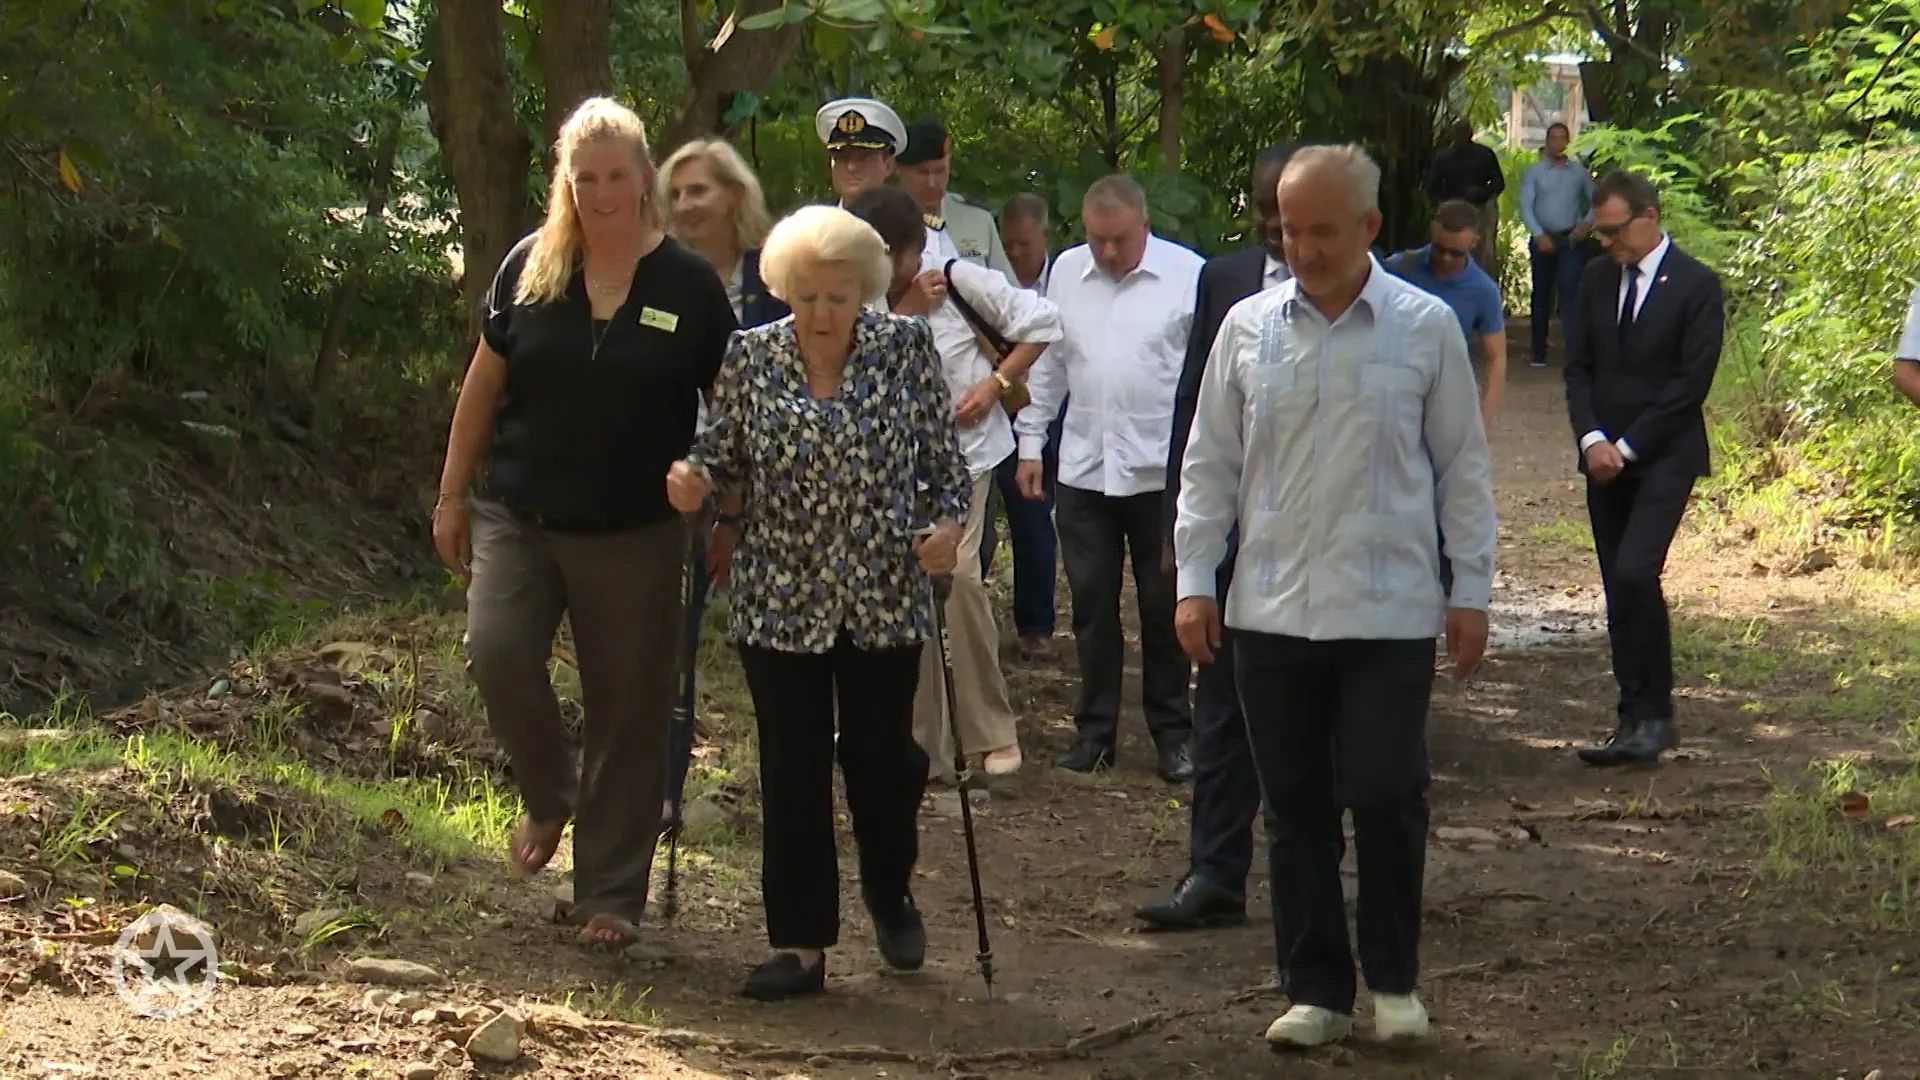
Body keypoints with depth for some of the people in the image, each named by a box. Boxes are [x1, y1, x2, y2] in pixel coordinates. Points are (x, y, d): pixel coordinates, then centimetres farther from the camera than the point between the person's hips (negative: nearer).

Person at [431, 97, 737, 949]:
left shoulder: (688, 285, -3)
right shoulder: (531, 267, 1)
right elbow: (484, 384, 8)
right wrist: (453, 495, 7)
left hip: (636, 535, -1)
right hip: (520, 516, 1)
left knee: (627, 708, 3)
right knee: (496, 652, -19)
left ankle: (611, 893, 16)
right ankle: (549, 797, 10)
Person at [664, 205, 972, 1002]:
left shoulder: (907, 349, -1)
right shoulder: (750, 356, 0)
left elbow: (944, 456, 4)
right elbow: (726, 451, 8)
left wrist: (948, 521, -13)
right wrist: (695, 477, -13)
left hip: (884, 598, 0)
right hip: (781, 600, 1)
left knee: (881, 754, 5)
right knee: (792, 771, 0)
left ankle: (890, 894, 34)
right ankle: (800, 943, 7)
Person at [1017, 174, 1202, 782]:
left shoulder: (1188, 275, -6)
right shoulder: (1067, 272, 7)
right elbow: (1047, 365, 15)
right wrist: (1031, 442, 13)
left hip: (1162, 472, -3)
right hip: (1084, 469, 4)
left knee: (1164, 607, 5)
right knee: (1091, 606, 9)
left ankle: (1172, 733, 16)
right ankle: (1095, 728, 19)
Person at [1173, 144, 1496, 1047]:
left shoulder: (1425, 328, 0)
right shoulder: (1248, 328, 5)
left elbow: (1463, 465, 4)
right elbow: (1210, 462, 10)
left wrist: (1471, 589, 2)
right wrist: (1195, 579, 5)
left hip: (1390, 609, -2)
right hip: (1272, 608, 3)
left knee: (1386, 800, -3)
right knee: (1296, 809, 8)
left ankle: (1394, 980, 17)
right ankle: (1316, 990, 18)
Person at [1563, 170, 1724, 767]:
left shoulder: (1697, 285, -7)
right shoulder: (1597, 279, 10)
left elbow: (1692, 382, -11)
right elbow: (1578, 366, 11)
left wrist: (1628, 446, -12)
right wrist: (1593, 438, -5)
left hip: (1664, 456, -6)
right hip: (1606, 457, 6)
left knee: (1635, 574, -20)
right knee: (1618, 587, 6)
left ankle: (1653, 715, -10)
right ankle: (1634, 716, 12)